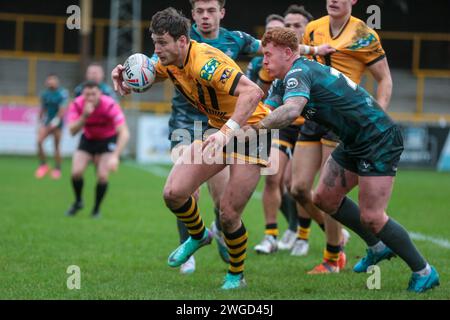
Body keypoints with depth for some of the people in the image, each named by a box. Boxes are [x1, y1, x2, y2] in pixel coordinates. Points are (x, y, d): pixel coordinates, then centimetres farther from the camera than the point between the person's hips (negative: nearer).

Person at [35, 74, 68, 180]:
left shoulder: (62, 93, -11)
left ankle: (57, 169, 16)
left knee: (57, 146, 3)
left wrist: (55, 122, -20)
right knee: (39, 141, -16)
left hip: (57, 123, -4)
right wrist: (41, 122, 16)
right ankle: (43, 165, -4)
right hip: (46, 122, 4)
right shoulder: (45, 94, 5)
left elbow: (62, 110, -14)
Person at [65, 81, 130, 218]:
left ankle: (96, 209, 8)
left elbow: (124, 133, -36)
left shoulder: (110, 105, -31)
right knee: (76, 172, -12)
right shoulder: (77, 105, -22)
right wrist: (85, 116, -45)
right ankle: (78, 202, 17)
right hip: (88, 139, 2)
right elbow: (72, 131, -29)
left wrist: (115, 156, -46)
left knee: (103, 176, -16)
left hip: (108, 140, -2)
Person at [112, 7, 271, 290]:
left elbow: (252, 92, -39)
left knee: (228, 215, -11)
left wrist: (228, 132, -49)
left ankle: (236, 275, 14)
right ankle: (198, 236, 25)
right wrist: (126, 78, -6)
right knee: (174, 193, -5)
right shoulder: (170, 62, -4)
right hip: (218, 129, 8)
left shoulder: (205, 62, -30)